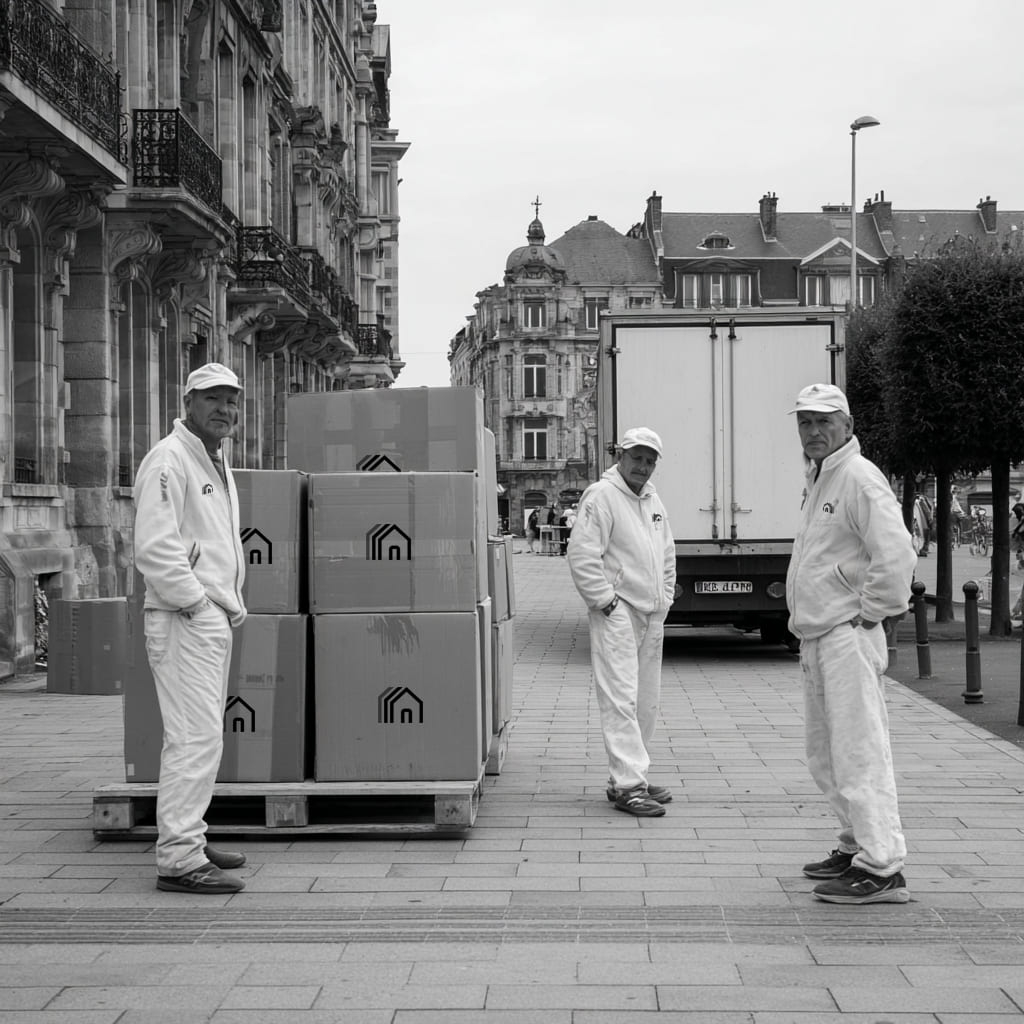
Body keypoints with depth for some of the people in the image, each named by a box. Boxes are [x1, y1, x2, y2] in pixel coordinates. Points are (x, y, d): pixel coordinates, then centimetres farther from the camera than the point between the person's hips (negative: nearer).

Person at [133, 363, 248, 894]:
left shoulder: (217, 465, 21)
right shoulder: (169, 460, -12)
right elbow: (155, 548, -21)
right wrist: (196, 603, -16)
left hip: (215, 619, 10)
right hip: (183, 620, -10)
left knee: (201, 736, 14)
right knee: (195, 737, -13)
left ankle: (188, 839, 22)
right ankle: (179, 859, -11)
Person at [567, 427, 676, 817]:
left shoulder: (653, 500, 17)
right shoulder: (601, 496, -9)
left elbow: (667, 555, 27)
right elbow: (582, 555, -17)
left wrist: (664, 600, 18)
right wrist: (607, 602, -16)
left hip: (651, 618, 9)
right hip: (616, 614, -9)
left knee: (646, 703, 11)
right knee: (620, 699, -12)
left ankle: (626, 778, 19)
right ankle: (628, 785, -16)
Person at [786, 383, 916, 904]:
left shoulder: (858, 477, -13)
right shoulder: (817, 480, 17)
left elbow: (896, 554, -24)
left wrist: (870, 613, -16)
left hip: (848, 638, -10)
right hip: (816, 638, 10)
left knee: (859, 753, -10)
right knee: (826, 757, 18)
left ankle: (882, 869, -8)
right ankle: (857, 846, 29)